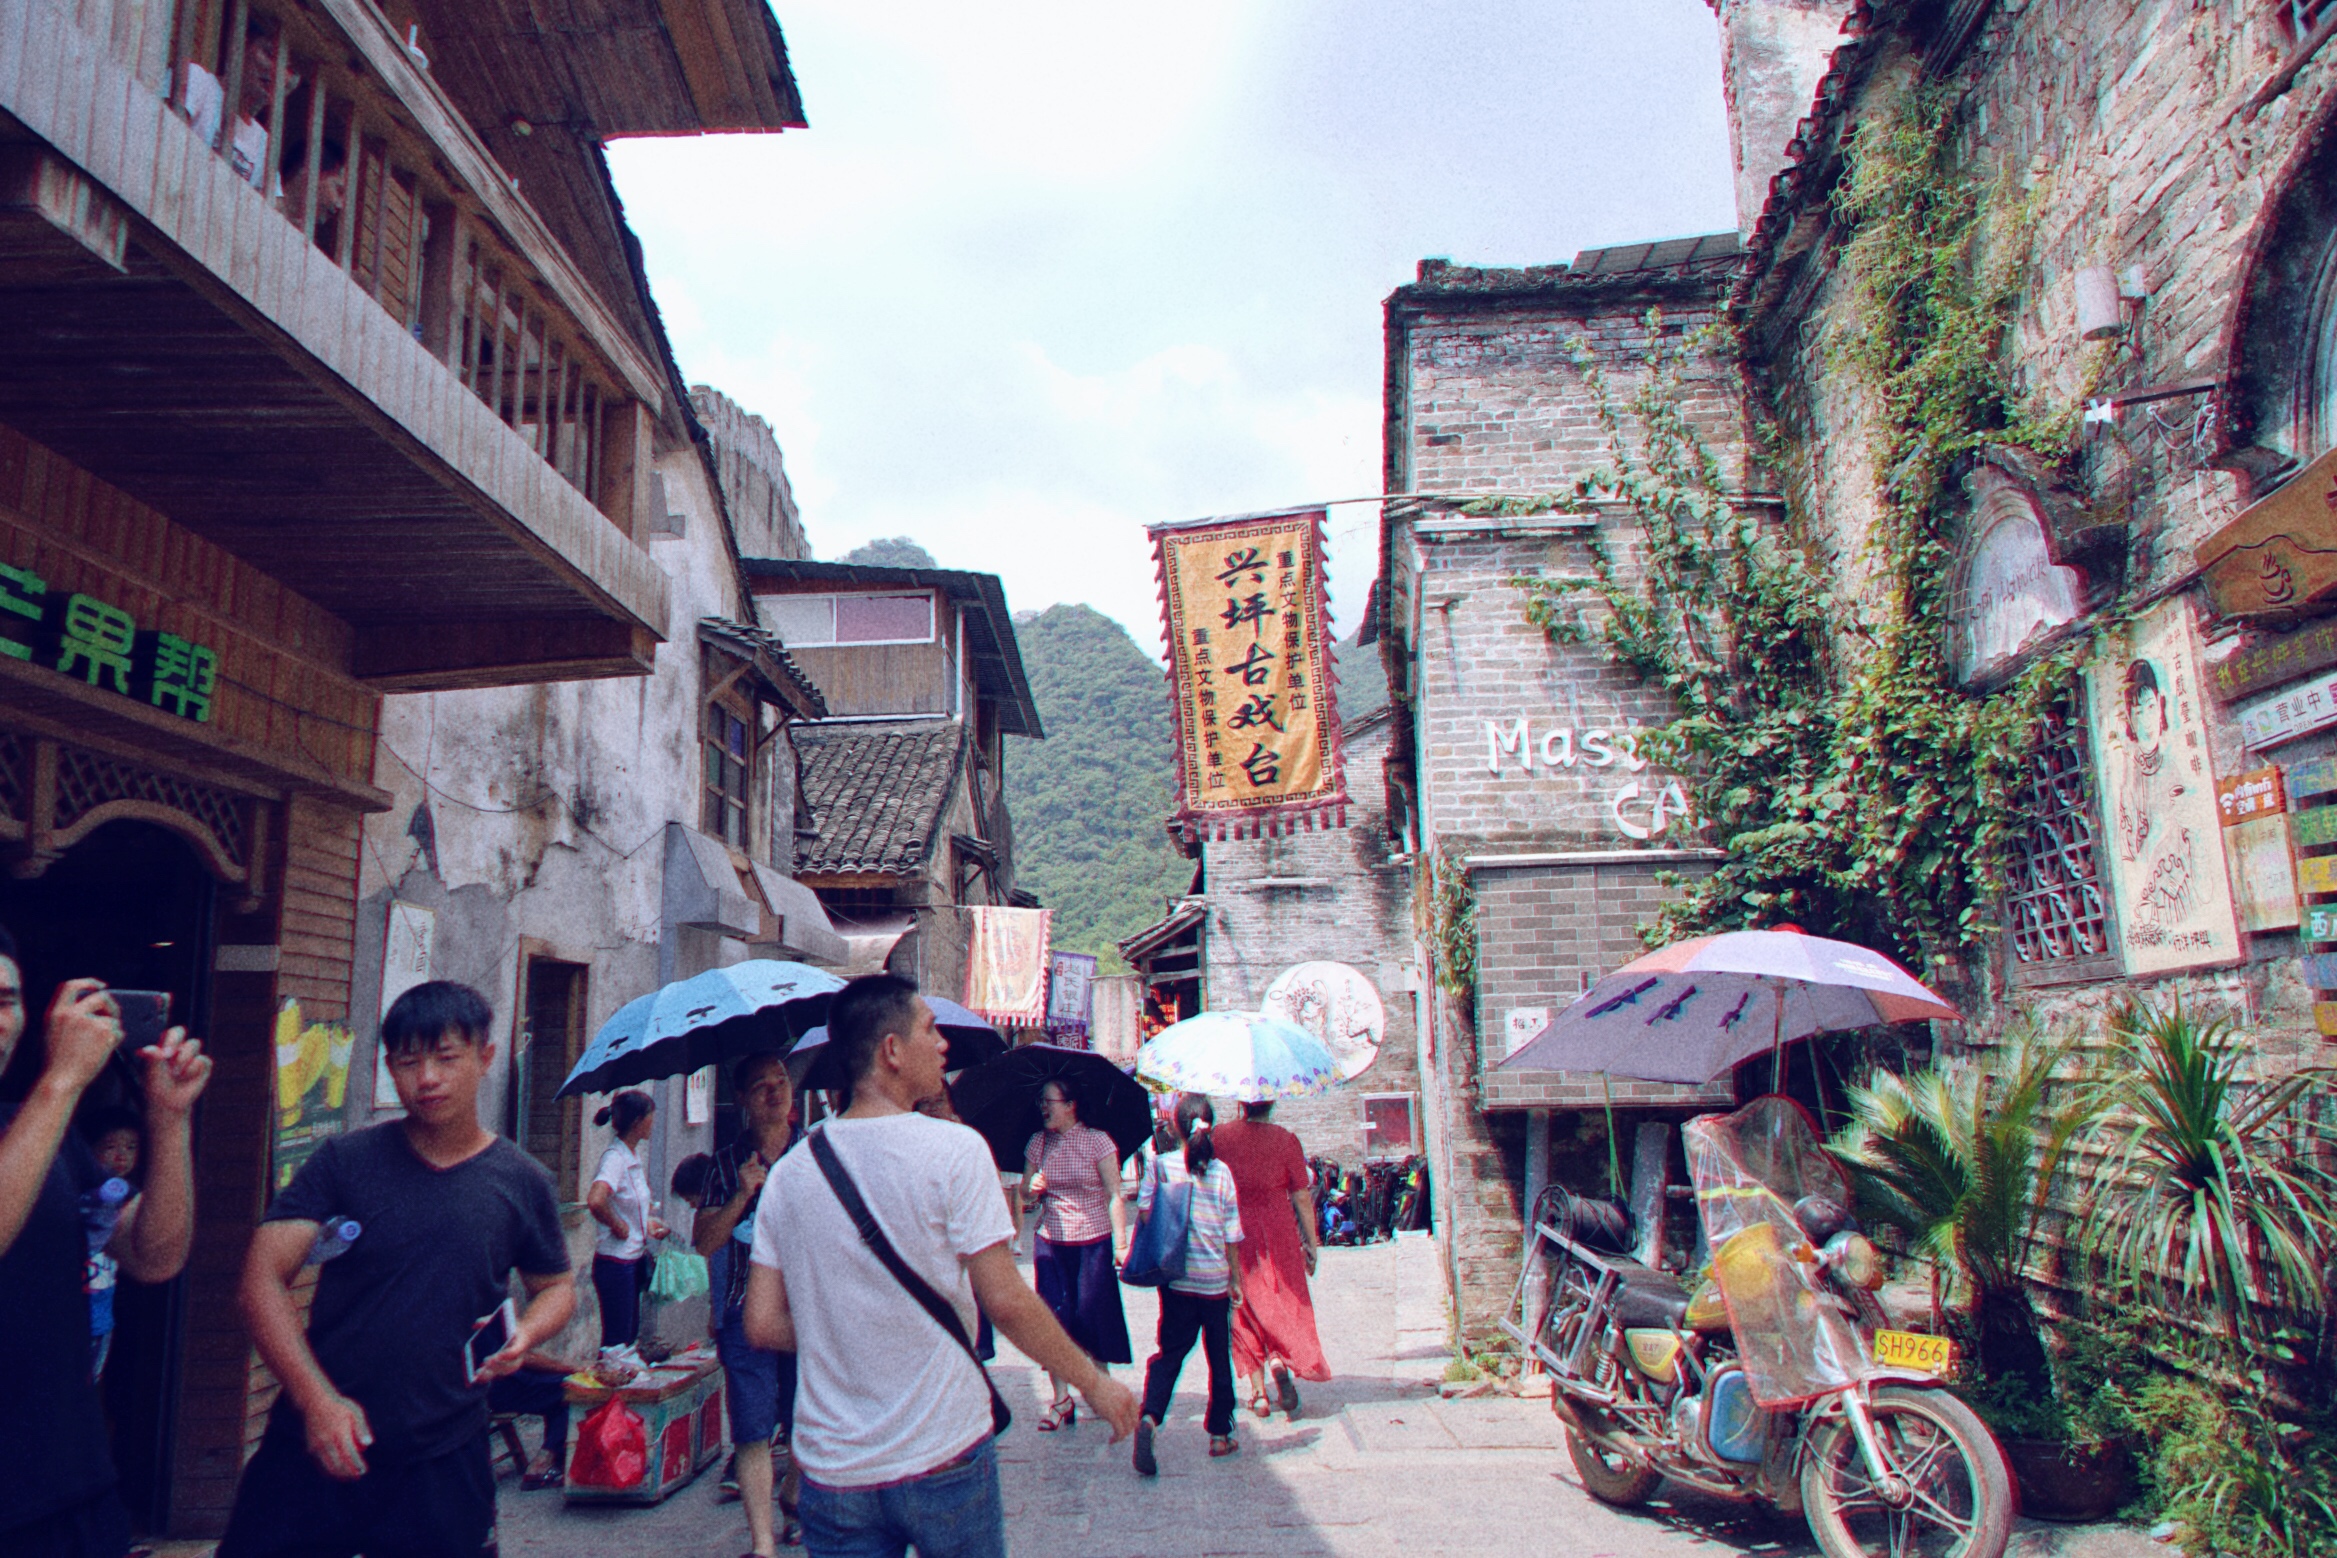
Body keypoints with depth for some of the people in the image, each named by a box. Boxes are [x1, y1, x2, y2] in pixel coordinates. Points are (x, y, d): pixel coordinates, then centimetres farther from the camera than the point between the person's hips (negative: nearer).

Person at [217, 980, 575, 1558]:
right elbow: (263, 1279, -7)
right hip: (316, 1447, 0)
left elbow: (557, 1286, 16)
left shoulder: (523, 1183, 1)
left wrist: (526, 1334, -6)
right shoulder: (344, 1160, -2)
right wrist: (316, 1400, -17)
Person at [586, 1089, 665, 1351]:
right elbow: (595, 1200, -37)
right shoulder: (615, 1157, -19)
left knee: (630, 1336, 16)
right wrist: (617, 1226, -22)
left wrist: (646, 1224, 14)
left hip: (635, 1259, 9)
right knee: (616, 1343, -1)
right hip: (616, 1262, -9)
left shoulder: (634, 1155, 9)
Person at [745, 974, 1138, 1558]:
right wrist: (1094, 1381, -2)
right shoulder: (954, 1149, -14)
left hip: (832, 1468, 3)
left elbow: (763, 1324, 1)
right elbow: (1006, 1301, -15)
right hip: (943, 1456, -3)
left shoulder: (789, 1171, 1)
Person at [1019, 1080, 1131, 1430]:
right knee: (1053, 1315, -1)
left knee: (1092, 1315, -1)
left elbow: (1115, 1196, -6)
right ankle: (1061, 1398, 11)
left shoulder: (1096, 1141, -5)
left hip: (1093, 1241, -3)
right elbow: (1025, 1192, 14)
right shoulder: (1037, 1144, 7)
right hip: (1050, 1241, 4)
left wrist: (1120, 1243, -12)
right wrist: (1031, 1189, -10)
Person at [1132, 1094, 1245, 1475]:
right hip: (1215, 1279, 0)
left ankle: (1149, 1417, -16)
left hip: (1176, 1277, 0)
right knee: (1220, 1357, 14)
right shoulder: (1221, 1171, -5)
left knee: (1170, 1352, 7)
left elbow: (1144, 1211, -9)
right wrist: (1235, 1278, 9)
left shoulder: (1161, 1164, -6)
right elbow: (1232, 1233, -1)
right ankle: (1220, 1435, 22)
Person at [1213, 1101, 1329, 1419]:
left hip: (1236, 1234, 1)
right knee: (1287, 1303, 14)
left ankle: (1257, 1392, 8)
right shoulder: (1285, 1140, -8)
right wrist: (1312, 1243, 5)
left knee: (1246, 1311, 11)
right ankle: (1282, 1359, -12)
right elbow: (1302, 1197, -4)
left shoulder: (1221, 1136, -6)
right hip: (1279, 1234, -1)